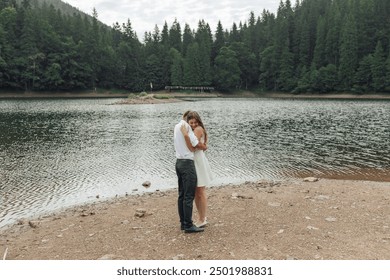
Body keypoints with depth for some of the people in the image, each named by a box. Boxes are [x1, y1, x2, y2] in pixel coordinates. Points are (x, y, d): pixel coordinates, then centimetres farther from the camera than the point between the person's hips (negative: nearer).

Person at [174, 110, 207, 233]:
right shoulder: (185, 125, -13)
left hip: (179, 162, 10)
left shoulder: (177, 126, 15)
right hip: (187, 163, -10)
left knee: (182, 195, 11)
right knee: (189, 196, -6)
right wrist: (205, 147, 7)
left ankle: (183, 223, 17)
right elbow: (195, 143, -13)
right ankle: (188, 225, -2)